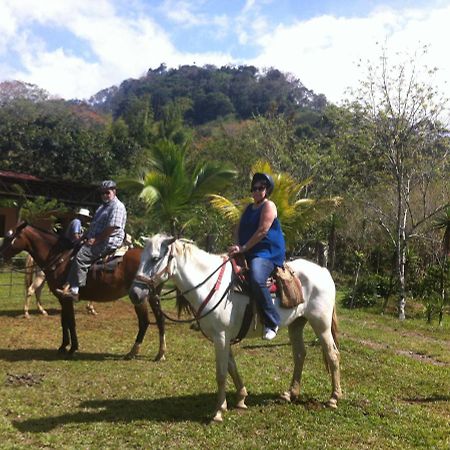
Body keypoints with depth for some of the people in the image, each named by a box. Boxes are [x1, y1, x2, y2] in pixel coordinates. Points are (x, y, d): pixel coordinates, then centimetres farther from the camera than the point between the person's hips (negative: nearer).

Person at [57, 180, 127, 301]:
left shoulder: (117, 206, -12)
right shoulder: (103, 206, 21)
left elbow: (112, 228, -21)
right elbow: (95, 224, 25)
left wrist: (96, 239, -18)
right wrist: (87, 236, 11)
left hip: (108, 242, -11)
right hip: (97, 240, 11)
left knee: (82, 256, -23)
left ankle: (74, 290, -22)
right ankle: (68, 285, -3)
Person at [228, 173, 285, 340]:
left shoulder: (268, 206, -5)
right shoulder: (249, 208, 21)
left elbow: (262, 231, -16)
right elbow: (241, 231, 21)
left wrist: (243, 248, -17)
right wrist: (237, 248, 2)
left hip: (268, 253, -10)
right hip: (248, 254, 10)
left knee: (256, 280, -37)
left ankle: (272, 322, -25)